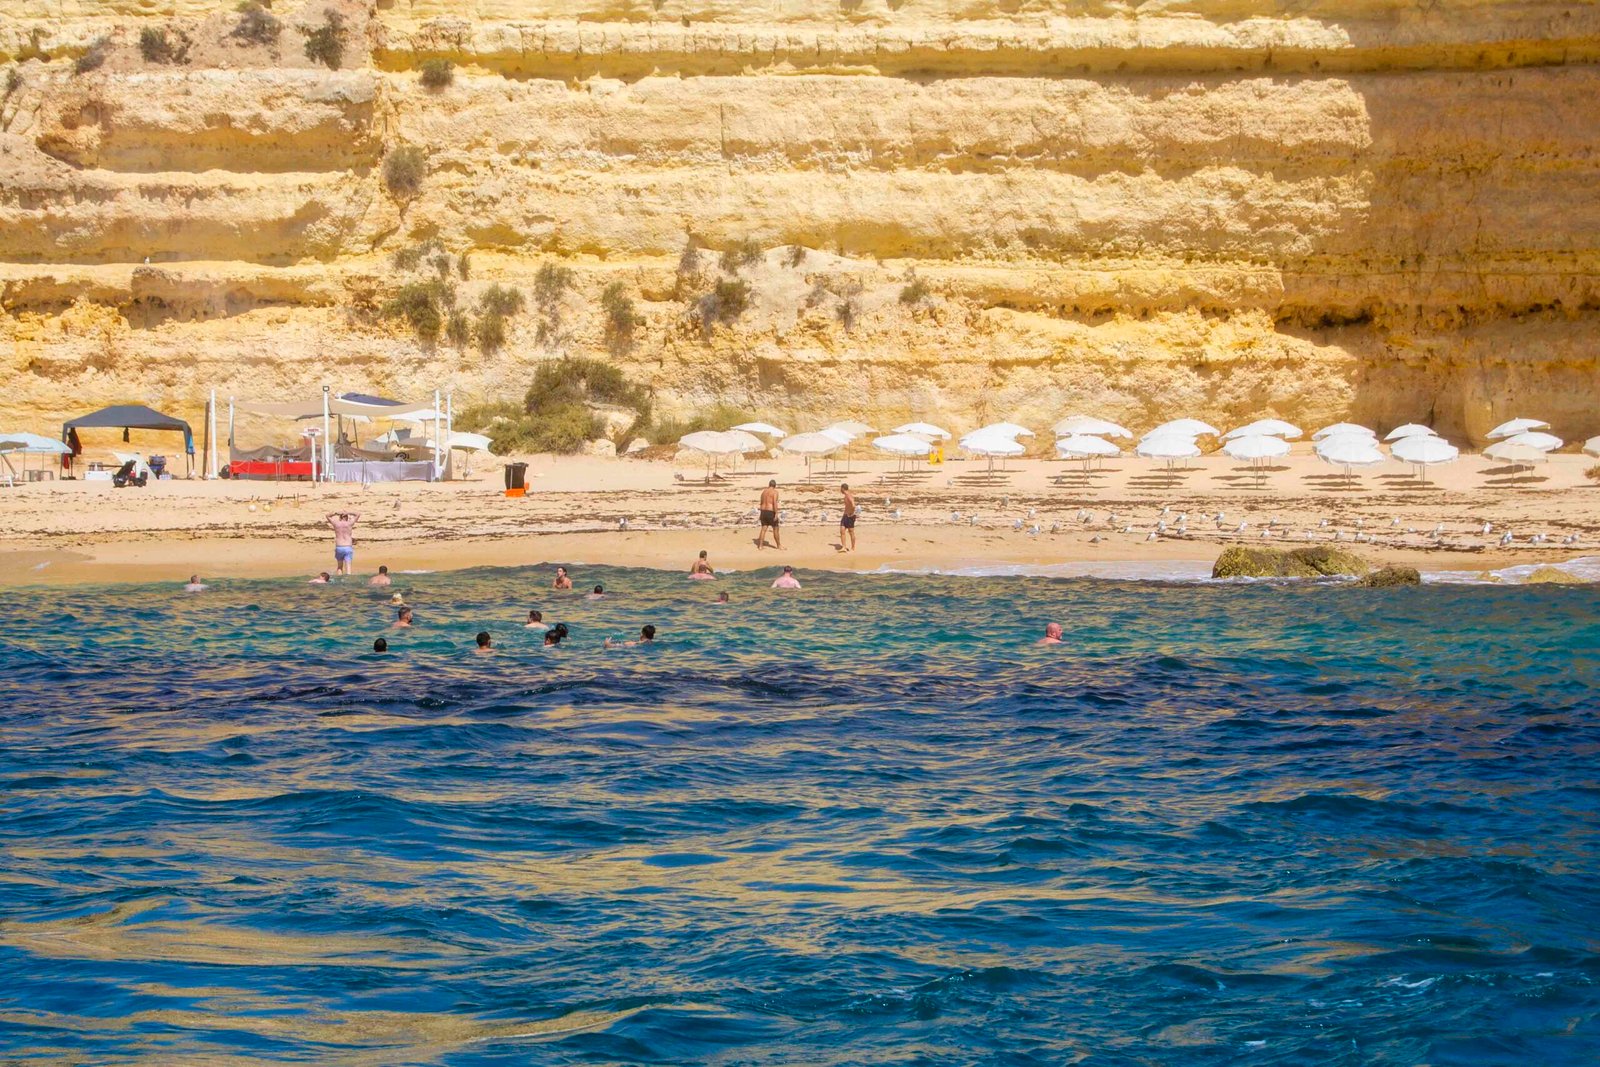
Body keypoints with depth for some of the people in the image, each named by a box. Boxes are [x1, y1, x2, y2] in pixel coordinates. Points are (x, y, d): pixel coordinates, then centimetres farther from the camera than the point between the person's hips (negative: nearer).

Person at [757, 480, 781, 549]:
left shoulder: (764, 491, 11)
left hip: (763, 512, 6)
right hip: (771, 512, -6)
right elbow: (775, 503, -20)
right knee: (775, 529, 6)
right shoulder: (775, 492, -10)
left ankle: (760, 545, 2)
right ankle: (778, 545, 15)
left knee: (763, 529, 7)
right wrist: (776, 514, -20)